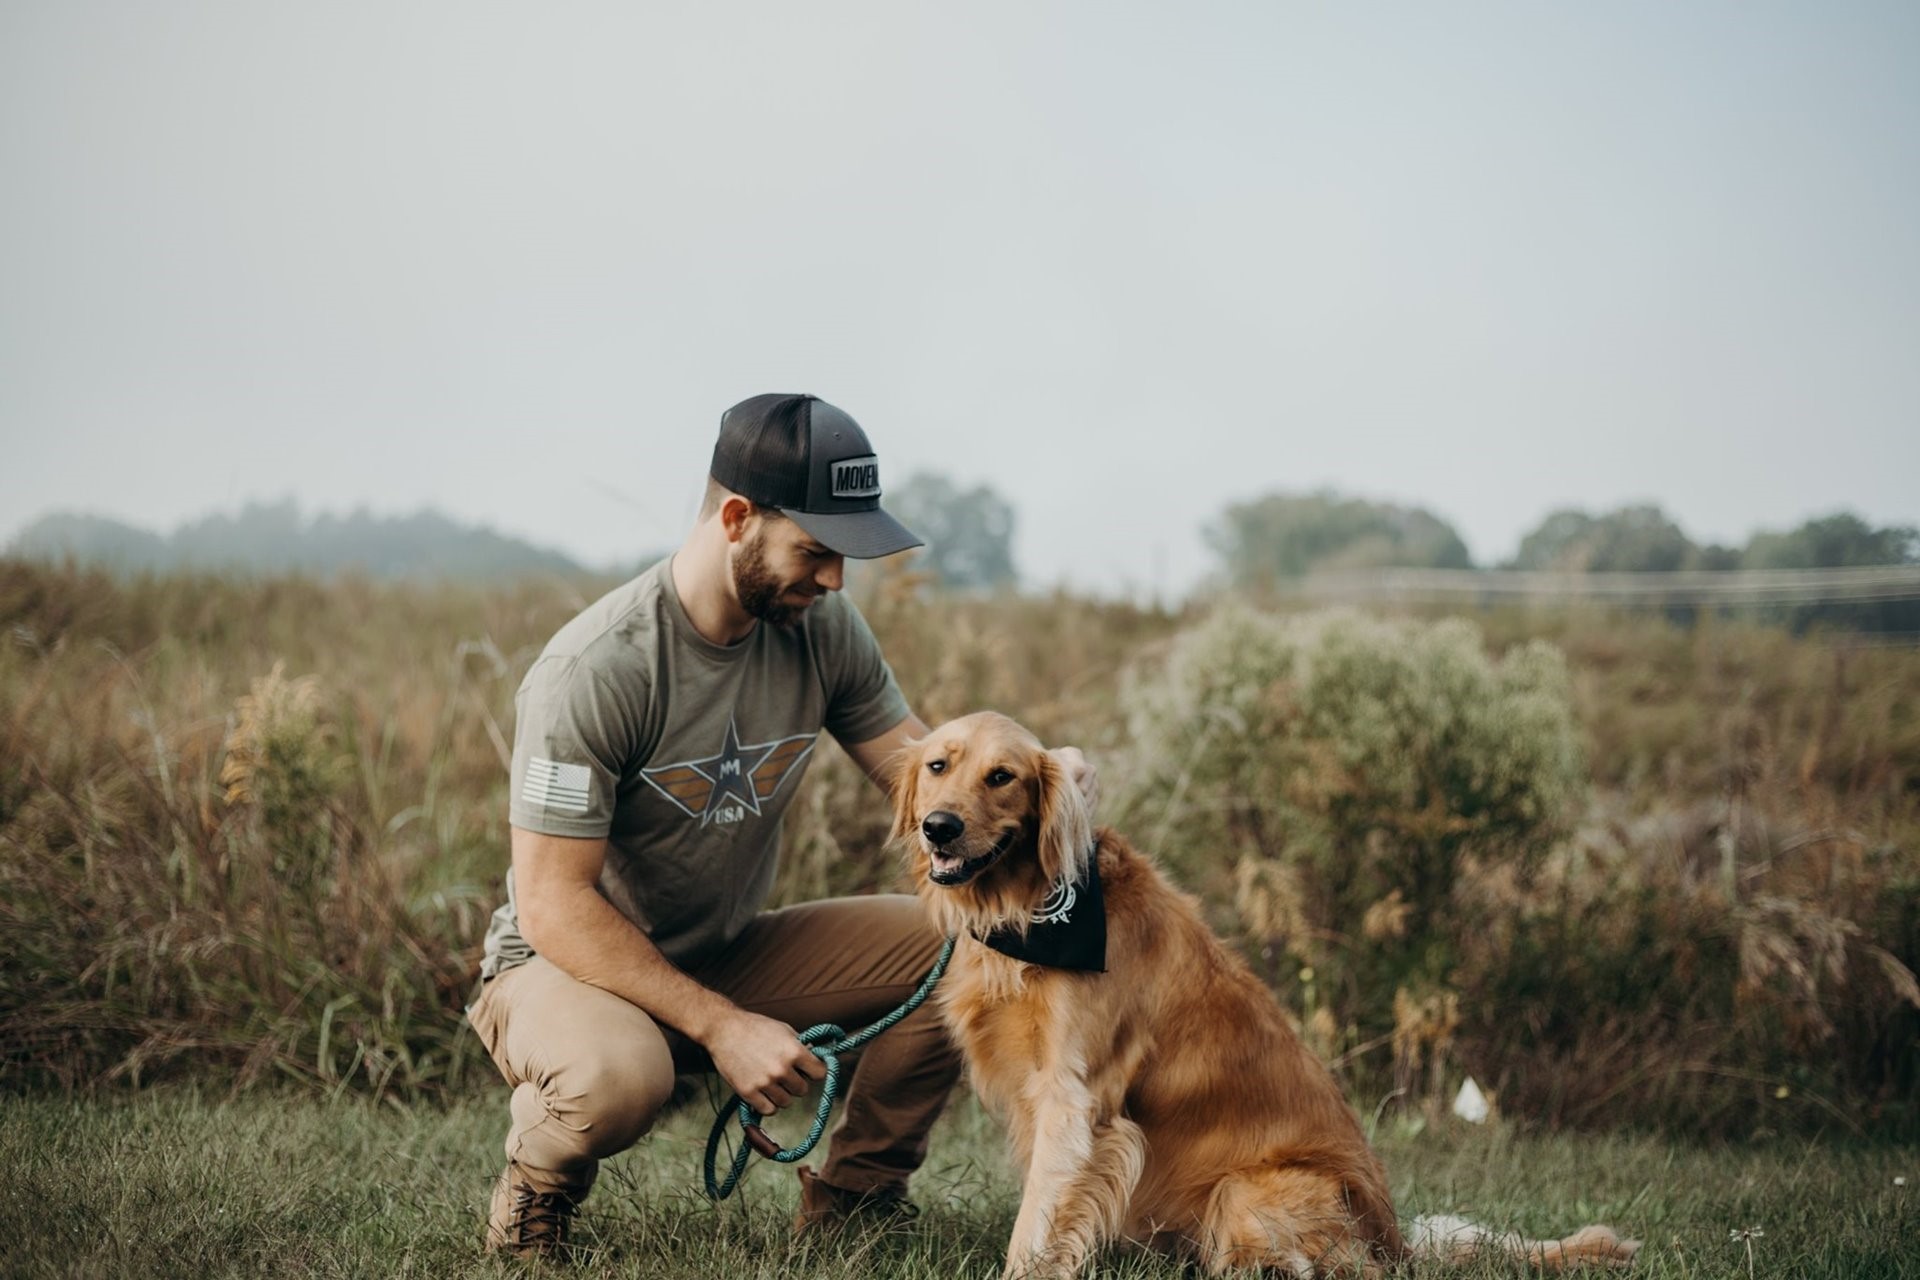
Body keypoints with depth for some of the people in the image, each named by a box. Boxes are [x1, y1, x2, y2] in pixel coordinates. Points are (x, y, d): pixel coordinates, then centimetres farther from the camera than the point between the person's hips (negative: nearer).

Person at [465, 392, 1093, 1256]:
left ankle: (852, 1197, 7)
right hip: (572, 960, -6)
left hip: (730, 956, 6)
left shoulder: (820, 628, -7)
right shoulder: (596, 669, -26)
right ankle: (535, 1179, -3)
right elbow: (553, 902, -25)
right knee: (614, 1076, -40)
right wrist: (719, 1027, -28)